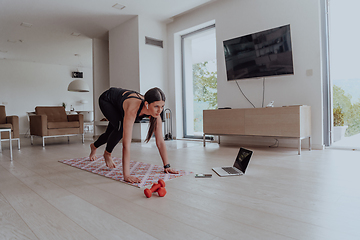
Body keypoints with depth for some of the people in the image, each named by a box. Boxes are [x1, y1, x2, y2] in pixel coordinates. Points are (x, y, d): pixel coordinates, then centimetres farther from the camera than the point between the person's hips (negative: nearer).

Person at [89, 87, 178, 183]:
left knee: (110, 133, 19)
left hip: (118, 104, 5)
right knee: (121, 128, -27)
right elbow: (126, 144, -51)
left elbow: (160, 141, -26)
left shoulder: (155, 111, -33)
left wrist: (167, 166, -28)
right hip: (106, 99, -5)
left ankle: (94, 146, 54)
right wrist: (126, 175, -52)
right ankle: (107, 153, 4)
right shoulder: (133, 109, -48)